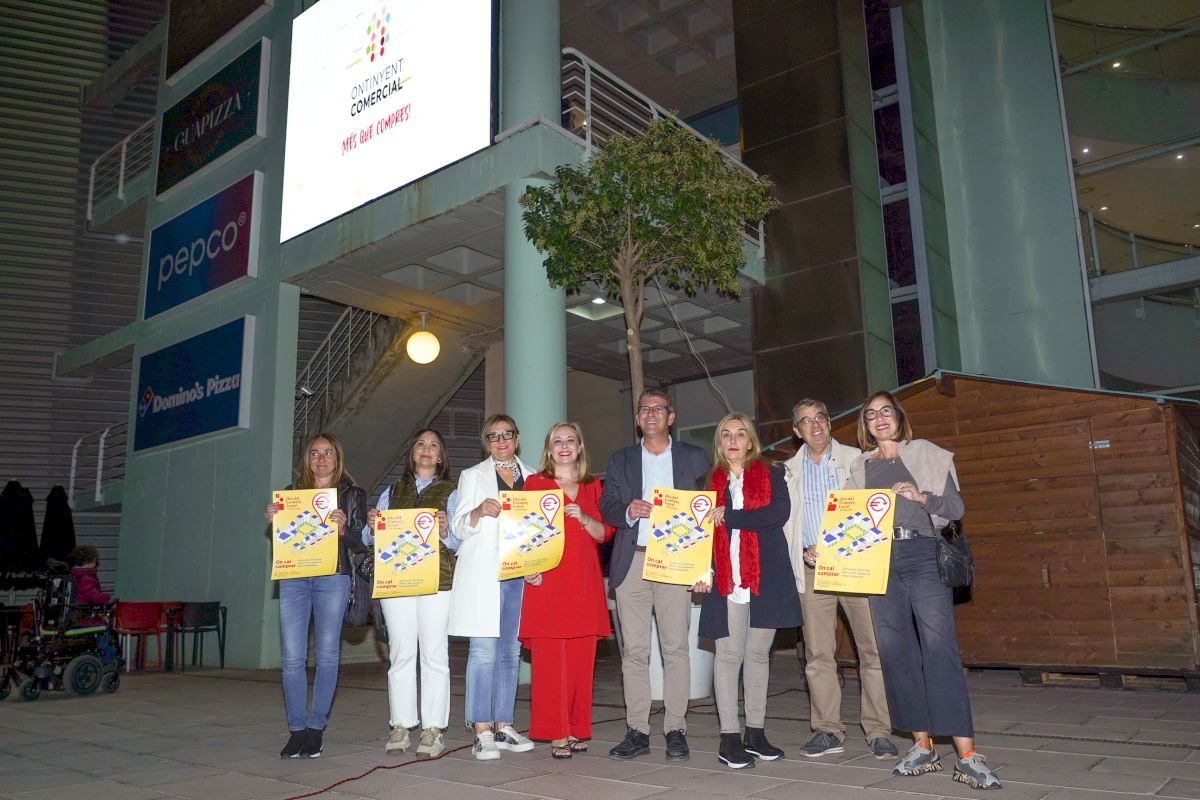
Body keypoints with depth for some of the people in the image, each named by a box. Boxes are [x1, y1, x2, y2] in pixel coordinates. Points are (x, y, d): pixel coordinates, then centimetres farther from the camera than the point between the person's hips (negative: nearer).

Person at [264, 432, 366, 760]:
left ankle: (316, 727, 8)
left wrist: (343, 529, -14)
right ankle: (296, 729, 8)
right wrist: (273, 521, -1)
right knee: (292, 657, -2)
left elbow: (361, 544, 5)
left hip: (333, 578, -2)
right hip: (293, 578, 2)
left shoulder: (352, 494, 10)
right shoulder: (291, 493, 18)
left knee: (327, 655, -2)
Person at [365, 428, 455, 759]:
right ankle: (400, 725, 11)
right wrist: (372, 526, -6)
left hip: (437, 579, -2)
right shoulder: (392, 491, 18)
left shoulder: (451, 492, 10)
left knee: (434, 653, -3)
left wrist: (446, 532, -19)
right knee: (401, 652, 3)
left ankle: (433, 729, 2)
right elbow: (371, 538, 16)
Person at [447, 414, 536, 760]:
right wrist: (480, 512, -17)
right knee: (484, 651, -7)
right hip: (483, 575, -3)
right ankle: (482, 732, -2)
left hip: (520, 574, 3)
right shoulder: (472, 476, 9)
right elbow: (458, 528, 3)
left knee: (510, 651, 7)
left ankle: (503, 726, 15)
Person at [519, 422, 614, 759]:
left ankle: (577, 730, 15)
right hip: (547, 580, -3)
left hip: (584, 583, 3)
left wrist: (583, 519, -6)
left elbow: (604, 533, 12)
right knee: (548, 659, -5)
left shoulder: (593, 487, 16)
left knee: (581, 658, 4)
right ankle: (556, 733, 3)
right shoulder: (534, 483, 7)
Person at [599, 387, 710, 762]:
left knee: (675, 647, -1)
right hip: (632, 562, 2)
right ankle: (637, 731, 9)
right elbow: (606, 507, 10)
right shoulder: (621, 460, 15)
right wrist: (627, 512, -12)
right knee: (634, 650, 3)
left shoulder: (694, 459, 9)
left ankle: (675, 730, 7)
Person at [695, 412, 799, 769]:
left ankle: (756, 733, 17)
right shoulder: (710, 482, 11)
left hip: (766, 576, 0)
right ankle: (730, 737, 1)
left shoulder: (771, 475, 8)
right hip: (726, 578, 0)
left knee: (758, 653, 7)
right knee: (729, 653, -3)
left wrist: (729, 516, -12)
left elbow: (779, 513, -10)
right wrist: (705, 570, -6)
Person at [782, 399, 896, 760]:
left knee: (872, 648, -4)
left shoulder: (855, 459, 6)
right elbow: (786, 522, 15)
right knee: (818, 654, 3)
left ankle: (878, 731, 5)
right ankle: (828, 730, 12)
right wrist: (804, 552, -1)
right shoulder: (790, 470, 14)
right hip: (812, 568, 2)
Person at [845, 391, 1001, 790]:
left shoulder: (926, 454, 8)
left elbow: (956, 506, 3)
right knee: (895, 653, 3)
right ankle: (923, 746, 12)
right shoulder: (859, 467, 16)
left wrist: (922, 497, -15)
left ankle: (967, 756, -11)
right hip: (879, 564, 4)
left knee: (940, 649, -12)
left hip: (922, 557, -3)